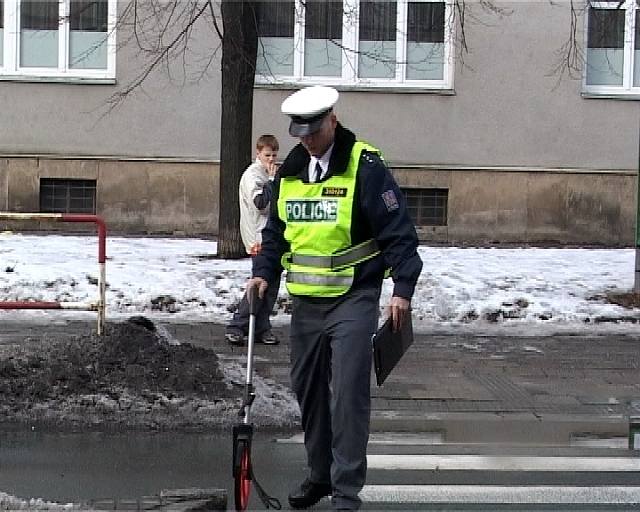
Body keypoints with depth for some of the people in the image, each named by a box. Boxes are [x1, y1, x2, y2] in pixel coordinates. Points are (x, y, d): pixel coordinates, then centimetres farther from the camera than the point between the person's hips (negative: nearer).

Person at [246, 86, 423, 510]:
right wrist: (264, 272, 4)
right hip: (306, 301, 7)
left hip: (353, 299, -6)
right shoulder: (290, 171, 9)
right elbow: (276, 231, 19)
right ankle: (320, 475, 28)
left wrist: (403, 288, -16)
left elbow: (398, 230, -11)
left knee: (348, 394, -10)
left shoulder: (364, 165, -11)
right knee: (308, 391, 13)